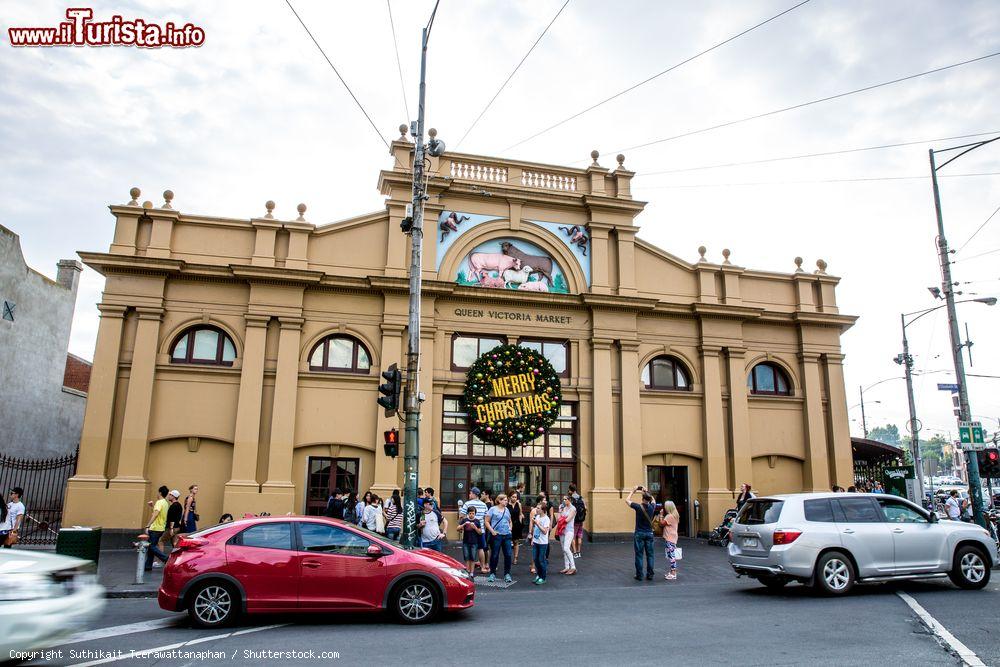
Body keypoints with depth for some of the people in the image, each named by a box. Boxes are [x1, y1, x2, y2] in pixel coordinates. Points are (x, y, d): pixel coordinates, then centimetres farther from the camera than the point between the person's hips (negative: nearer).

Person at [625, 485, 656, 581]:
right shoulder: (652, 507, -4)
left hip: (639, 534, -3)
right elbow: (653, 500, 20)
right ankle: (650, 575, 10)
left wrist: (633, 491, 9)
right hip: (649, 533, 3)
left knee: (639, 555, 2)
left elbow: (627, 500, 0)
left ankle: (639, 575, 4)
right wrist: (646, 492, 20)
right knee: (650, 555, 8)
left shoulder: (639, 507, -14)